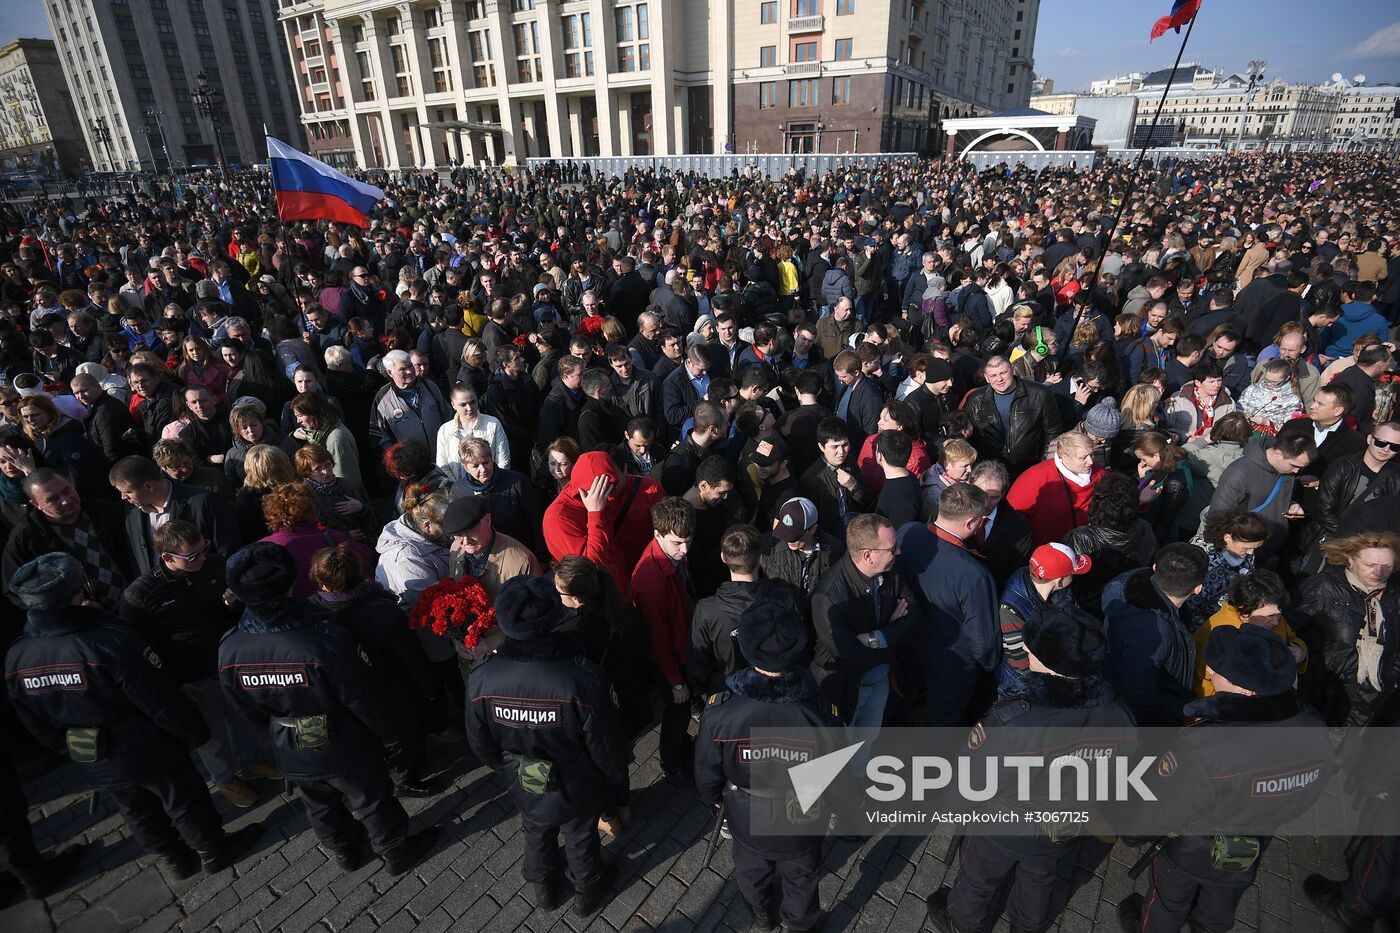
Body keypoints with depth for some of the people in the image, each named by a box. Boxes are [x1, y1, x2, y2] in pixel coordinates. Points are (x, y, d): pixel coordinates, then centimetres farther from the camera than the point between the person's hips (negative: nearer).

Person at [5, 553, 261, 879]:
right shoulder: (111, 642, -33)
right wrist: (196, 733, -8)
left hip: (93, 763, 6)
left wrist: (71, 748, 20)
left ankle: (176, 860, 46)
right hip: (149, 753, -6)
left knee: (139, 813, 26)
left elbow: (38, 725, 3)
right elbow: (163, 702, -24)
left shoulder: (15, 659, -13)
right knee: (186, 803, 17)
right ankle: (214, 852, 38)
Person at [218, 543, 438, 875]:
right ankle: (396, 851, 43)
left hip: (290, 754, 5)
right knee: (372, 802, 21)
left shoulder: (229, 650, -21)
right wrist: (389, 732, -3)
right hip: (346, 748, -4)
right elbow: (364, 699, -23)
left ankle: (345, 852, 54)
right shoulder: (328, 641, -37)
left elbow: (247, 710, -2)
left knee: (320, 806, 29)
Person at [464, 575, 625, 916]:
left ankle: (543, 887, 60)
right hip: (578, 788, -2)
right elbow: (605, 744, -23)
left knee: (536, 835, 33)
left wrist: (508, 768, 11)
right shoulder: (583, 677, -39)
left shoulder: (481, 679, -29)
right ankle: (587, 890, 56)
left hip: (525, 786, 2)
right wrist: (618, 775, -1)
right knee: (581, 837, 28)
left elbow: (481, 744, -10)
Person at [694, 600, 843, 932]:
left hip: (746, 820, 1)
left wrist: (711, 797, 8)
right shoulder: (821, 717, -34)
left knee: (751, 870, 33)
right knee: (799, 879, 31)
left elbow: (707, 770, -15)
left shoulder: (719, 712, -34)